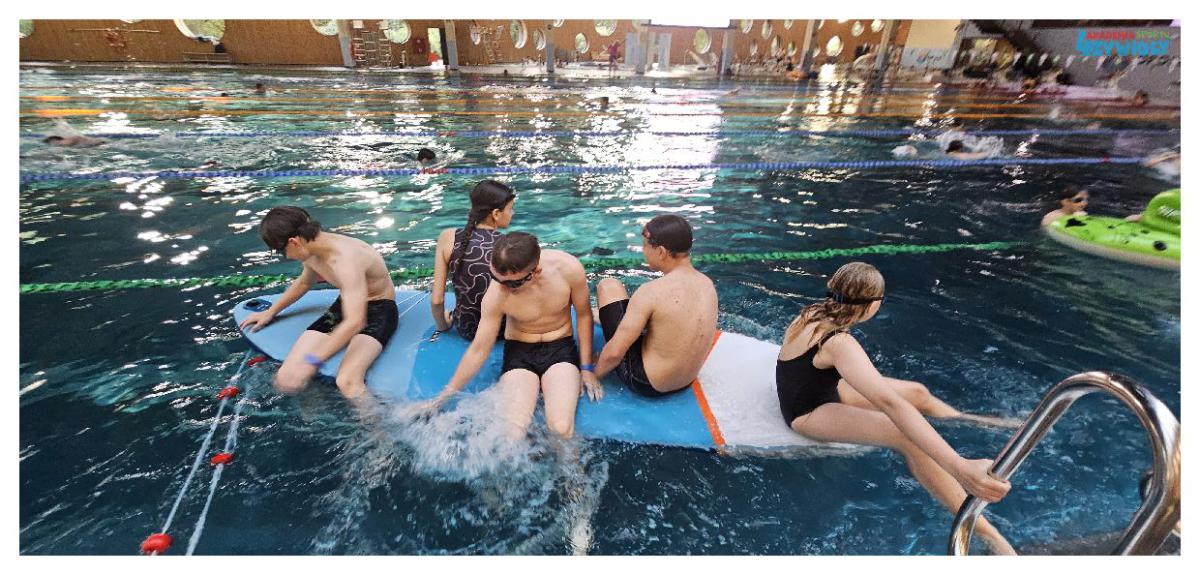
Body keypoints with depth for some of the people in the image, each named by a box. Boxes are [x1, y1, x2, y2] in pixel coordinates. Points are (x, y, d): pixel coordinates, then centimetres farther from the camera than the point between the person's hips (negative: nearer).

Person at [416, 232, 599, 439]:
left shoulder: (569, 268, -21)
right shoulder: (496, 294, -20)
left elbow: (583, 314, -3)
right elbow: (479, 349, -8)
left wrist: (586, 368, -1)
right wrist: (443, 397, -1)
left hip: (561, 347, 0)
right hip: (519, 351, 0)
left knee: (561, 429, -26)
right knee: (512, 434, -23)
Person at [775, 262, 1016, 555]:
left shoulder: (813, 311, -8)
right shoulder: (839, 343, -33)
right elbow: (890, 403, -43)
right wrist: (959, 468, -47)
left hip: (819, 389, 9)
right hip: (808, 414, -9)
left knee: (917, 393, 13)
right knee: (910, 437, -29)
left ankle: (969, 422, 42)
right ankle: (984, 533, -19)